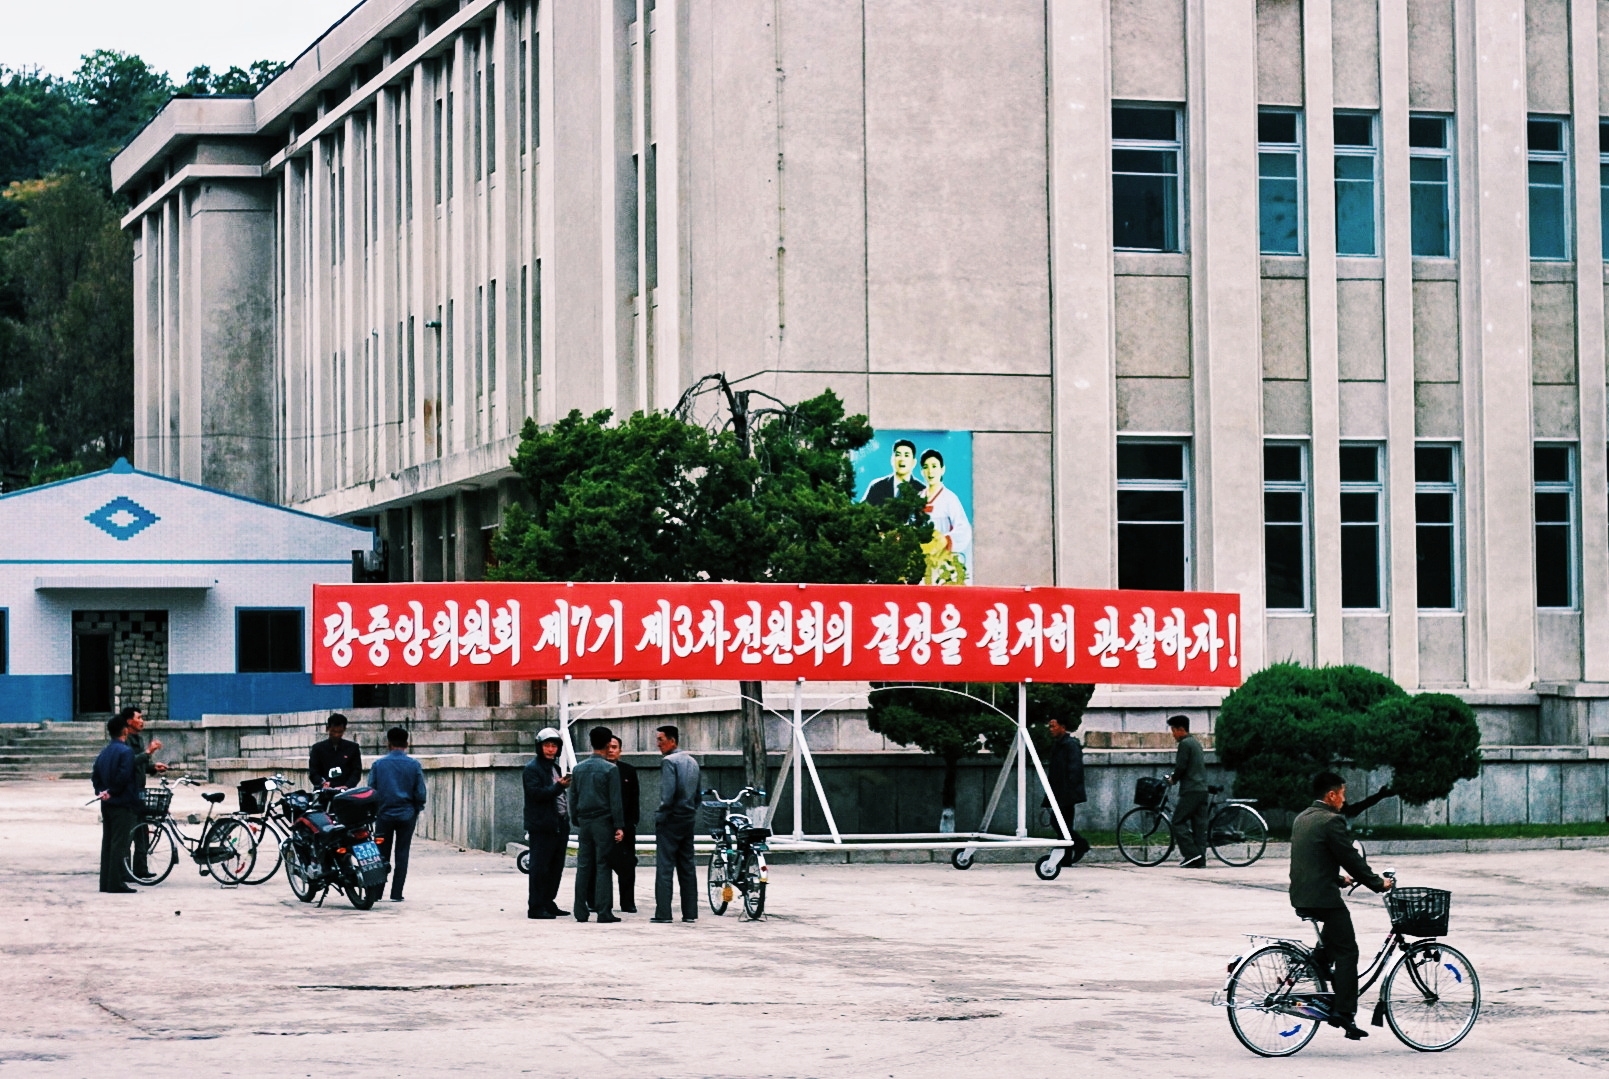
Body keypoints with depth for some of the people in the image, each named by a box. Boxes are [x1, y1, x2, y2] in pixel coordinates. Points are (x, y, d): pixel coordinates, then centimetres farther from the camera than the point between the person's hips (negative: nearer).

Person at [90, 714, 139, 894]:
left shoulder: (104, 753, 12)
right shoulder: (126, 751, -13)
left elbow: (95, 775, 10)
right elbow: (124, 777, -21)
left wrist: (101, 791, 1)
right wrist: (112, 792, -8)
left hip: (107, 804, 8)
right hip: (123, 804, -8)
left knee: (107, 843, 11)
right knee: (119, 843, -6)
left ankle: (105, 882, 13)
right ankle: (116, 883, -8)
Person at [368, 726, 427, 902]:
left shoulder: (378, 765, -3)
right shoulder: (414, 765, -4)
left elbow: (371, 790, -2)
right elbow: (420, 793, -4)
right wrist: (417, 811, 12)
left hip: (384, 815, 0)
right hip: (407, 815, 0)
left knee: (382, 854, 9)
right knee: (402, 855, 4)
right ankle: (396, 893, 2)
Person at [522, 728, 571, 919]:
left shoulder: (556, 767, 20)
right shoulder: (532, 769, -6)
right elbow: (537, 793, -19)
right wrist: (558, 786, -28)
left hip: (560, 824, 8)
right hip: (542, 825, -8)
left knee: (556, 867, 10)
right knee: (540, 868, -7)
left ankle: (548, 903, 17)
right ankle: (536, 907, -6)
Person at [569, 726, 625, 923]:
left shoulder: (578, 769, 8)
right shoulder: (610, 769, -8)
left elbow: (572, 799, 12)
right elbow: (615, 801, -10)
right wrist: (619, 826, -8)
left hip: (584, 822, 5)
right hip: (603, 822, -5)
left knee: (583, 866, 7)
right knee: (603, 866, -4)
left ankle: (581, 911, 6)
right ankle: (604, 911, -7)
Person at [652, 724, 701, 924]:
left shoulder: (669, 761, -12)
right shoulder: (692, 762, 14)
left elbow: (668, 794, -20)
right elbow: (697, 794, 18)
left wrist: (660, 817, -10)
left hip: (671, 820, -8)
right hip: (688, 820, 8)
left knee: (664, 867, -7)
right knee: (687, 867, 9)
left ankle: (663, 912, -10)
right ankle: (690, 912, 9)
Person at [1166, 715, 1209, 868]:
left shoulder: (1185, 744, -9)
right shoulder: (1196, 743, 20)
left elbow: (1181, 767, -16)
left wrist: (1173, 779, 3)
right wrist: (1175, 777, 20)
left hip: (1190, 791, -9)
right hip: (1202, 789, 9)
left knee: (1178, 822, -5)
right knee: (1199, 825, 5)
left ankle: (1191, 854, -14)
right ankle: (1200, 860, 2)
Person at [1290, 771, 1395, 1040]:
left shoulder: (1301, 819, 14)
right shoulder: (1331, 821, -14)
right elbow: (1351, 858, -13)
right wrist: (1378, 883, -2)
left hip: (1301, 896, 9)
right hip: (1323, 896, -9)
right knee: (1346, 952, -2)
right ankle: (1344, 1013, -5)